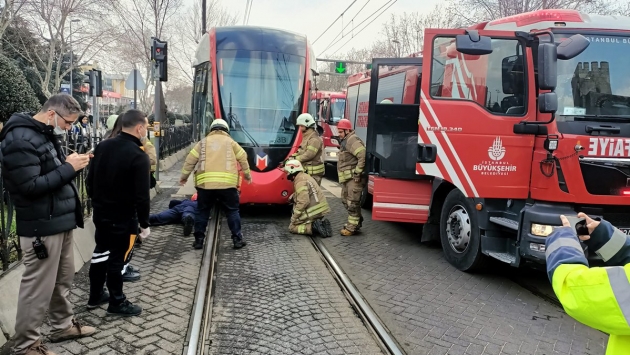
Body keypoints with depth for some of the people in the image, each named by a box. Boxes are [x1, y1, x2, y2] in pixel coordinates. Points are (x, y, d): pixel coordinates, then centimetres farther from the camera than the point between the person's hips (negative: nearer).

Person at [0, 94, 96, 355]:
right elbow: (30, 187, -23)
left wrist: (69, 163, 0)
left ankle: (63, 325, 36)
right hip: (42, 226, -10)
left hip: (60, 221, 10)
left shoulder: (45, 134, 12)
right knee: (38, 287, 1)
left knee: (63, 279, 20)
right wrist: (68, 168, -19)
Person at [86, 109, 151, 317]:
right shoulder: (139, 156, -21)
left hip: (100, 212, 7)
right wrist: (144, 223, -12)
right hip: (123, 217, -7)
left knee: (101, 251, 20)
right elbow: (141, 196, -22)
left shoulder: (102, 146, 1)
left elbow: (90, 180, 10)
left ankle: (95, 295, 34)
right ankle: (117, 303, 17)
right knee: (117, 257, 3)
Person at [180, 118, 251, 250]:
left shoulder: (203, 142, 16)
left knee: (202, 211, 13)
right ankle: (237, 239, 10)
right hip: (227, 183, -1)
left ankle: (199, 240, 15)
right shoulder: (230, 142, 14)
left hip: (205, 183, 1)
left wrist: (184, 176, 24)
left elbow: (190, 160, 13)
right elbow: (243, 158, 18)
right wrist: (247, 175, 31)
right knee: (232, 211, 10)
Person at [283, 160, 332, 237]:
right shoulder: (306, 176, 16)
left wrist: (294, 217, -16)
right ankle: (321, 222, 5)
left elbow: (303, 202, -23)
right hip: (320, 210, 9)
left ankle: (313, 226, -15)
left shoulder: (300, 181, -15)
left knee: (292, 227, 3)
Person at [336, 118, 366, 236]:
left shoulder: (352, 141, -16)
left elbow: (363, 155, -27)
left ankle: (352, 227, 0)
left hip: (354, 178, -11)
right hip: (347, 178, 11)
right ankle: (356, 221, 29)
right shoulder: (345, 141, 18)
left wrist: (358, 172, -24)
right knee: (346, 200, 18)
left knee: (352, 202, -6)